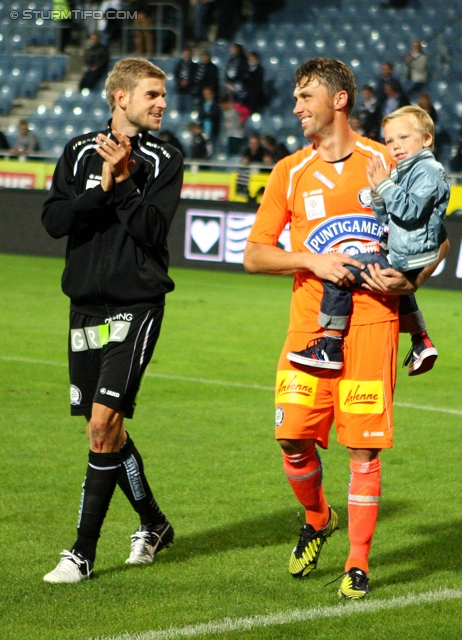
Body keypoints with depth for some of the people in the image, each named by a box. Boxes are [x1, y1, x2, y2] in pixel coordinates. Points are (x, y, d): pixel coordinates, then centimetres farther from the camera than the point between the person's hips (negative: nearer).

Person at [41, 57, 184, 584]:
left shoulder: (164, 160, 2)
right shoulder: (80, 151, 8)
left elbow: (152, 229, -11)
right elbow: (54, 220, -3)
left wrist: (123, 177, -19)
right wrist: (102, 187, -15)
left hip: (137, 304, -4)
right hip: (86, 305, 4)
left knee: (104, 423, -14)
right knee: (105, 430, 9)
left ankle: (83, 553, -8)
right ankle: (153, 525, 30)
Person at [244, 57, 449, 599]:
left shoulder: (385, 162, 5)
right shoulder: (289, 172, 9)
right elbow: (254, 254, 6)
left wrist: (407, 281, -7)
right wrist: (312, 260, -9)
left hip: (371, 319, -2)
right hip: (311, 320, 2)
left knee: (363, 447, -4)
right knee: (294, 436, -7)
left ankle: (358, 565, 7)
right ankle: (317, 519, 23)